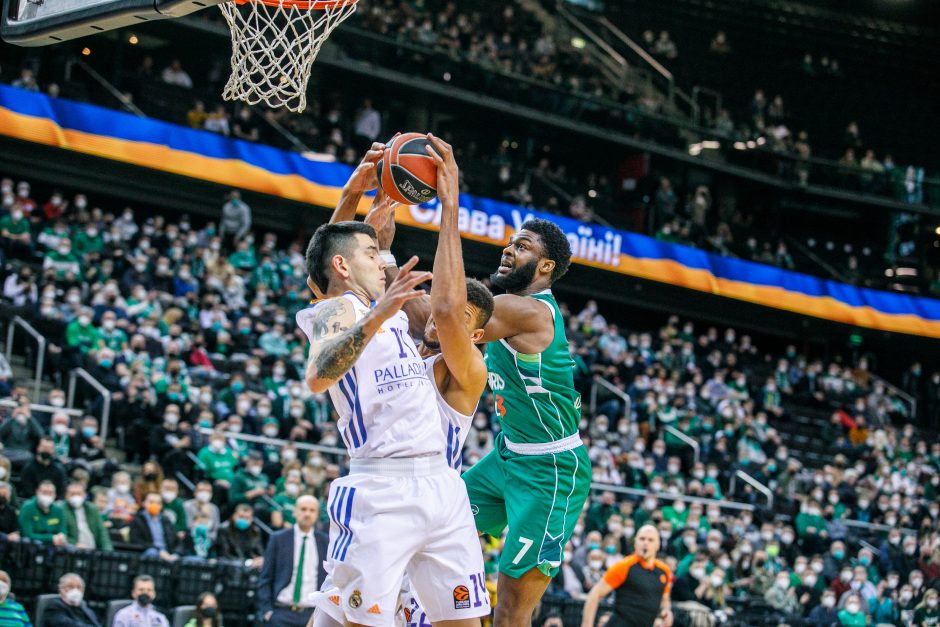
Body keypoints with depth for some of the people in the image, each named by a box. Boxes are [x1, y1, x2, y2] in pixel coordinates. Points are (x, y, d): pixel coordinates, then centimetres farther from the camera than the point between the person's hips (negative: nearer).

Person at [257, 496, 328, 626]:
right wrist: (266, 610, -4)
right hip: (281, 613, -1)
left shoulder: (325, 542, 9)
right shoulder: (278, 539, 4)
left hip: (312, 614, 1)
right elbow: (265, 578, 4)